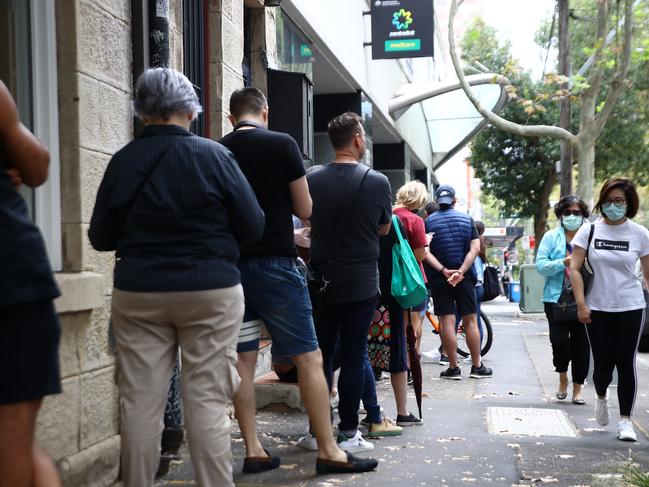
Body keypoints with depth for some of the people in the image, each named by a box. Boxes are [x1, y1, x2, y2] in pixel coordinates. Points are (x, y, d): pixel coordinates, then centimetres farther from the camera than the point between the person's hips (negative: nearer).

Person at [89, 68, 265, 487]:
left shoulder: (123, 161, 0)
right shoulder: (214, 156, -7)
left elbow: (100, 237, 6)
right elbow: (253, 227, -3)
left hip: (138, 293, 2)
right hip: (210, 291, -2)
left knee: (141, 403, 7)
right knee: (208, 401, 3)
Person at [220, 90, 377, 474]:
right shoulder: (282, 144, -5)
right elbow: (305, 211, -2)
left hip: (231, 265, 5)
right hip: (274, 264, -4)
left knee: (243, 359, 9)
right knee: (309, 358, 1)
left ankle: (253, 451, 12)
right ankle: (329, 451, 4)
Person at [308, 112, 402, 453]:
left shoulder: (312, 179, -3)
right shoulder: (377, 182, -8)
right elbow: (384, 229, 7)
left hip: (322, 281, 3)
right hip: (360, 283, -2)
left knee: (322, 353, 11)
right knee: (353, 355, 3)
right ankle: (348, 433, 7)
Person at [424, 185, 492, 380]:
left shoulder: (429, 221, -2)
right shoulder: (467, 219, 2)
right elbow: (475, 248, -8)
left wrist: (443, 270, -16)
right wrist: (461, 271, -15)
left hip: (439, 278, -1)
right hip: (465, 277, 1)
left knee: (447, 322, 1)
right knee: (470, 320, 8)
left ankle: (453, 368, 4)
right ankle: (477, 366, 13)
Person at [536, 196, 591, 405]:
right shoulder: (551, 237, 7)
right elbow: (541, 265, -3)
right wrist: (563, 263, -16)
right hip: (557, 298, -1)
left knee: (581, 343, 4)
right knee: (559, 341, -9)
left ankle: (577, 386, 19)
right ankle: (562, 378, 19)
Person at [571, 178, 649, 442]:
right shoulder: (589, 230, -2)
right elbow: (575, 269, -2)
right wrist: (581, 304, -8)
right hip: (597, 308, 0)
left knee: (625, 363, 0)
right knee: (603, 364, 3)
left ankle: (625, 420, 12)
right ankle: (601, 396, 37)